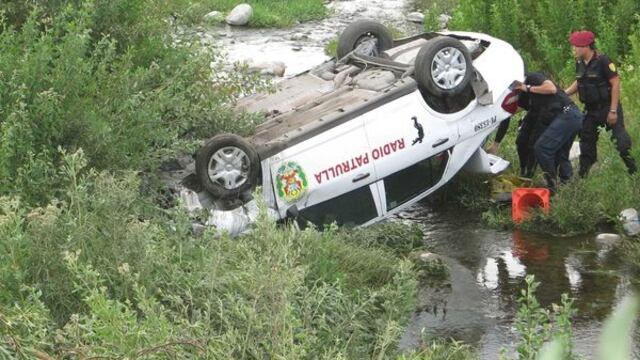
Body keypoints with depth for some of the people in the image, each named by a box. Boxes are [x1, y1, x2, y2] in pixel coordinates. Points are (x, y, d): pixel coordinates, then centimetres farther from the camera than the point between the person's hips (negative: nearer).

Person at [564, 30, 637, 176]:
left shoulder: (602, 61, -18)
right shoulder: (580, 63, 4)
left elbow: (615, 83, -18)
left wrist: (613, 111, -20)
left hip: (607, 107, -7)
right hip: (591, 109, 7)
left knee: (621, 141, -8)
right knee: (586, 139, 11)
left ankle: (634, 171, 2)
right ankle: (583, 174, 20)